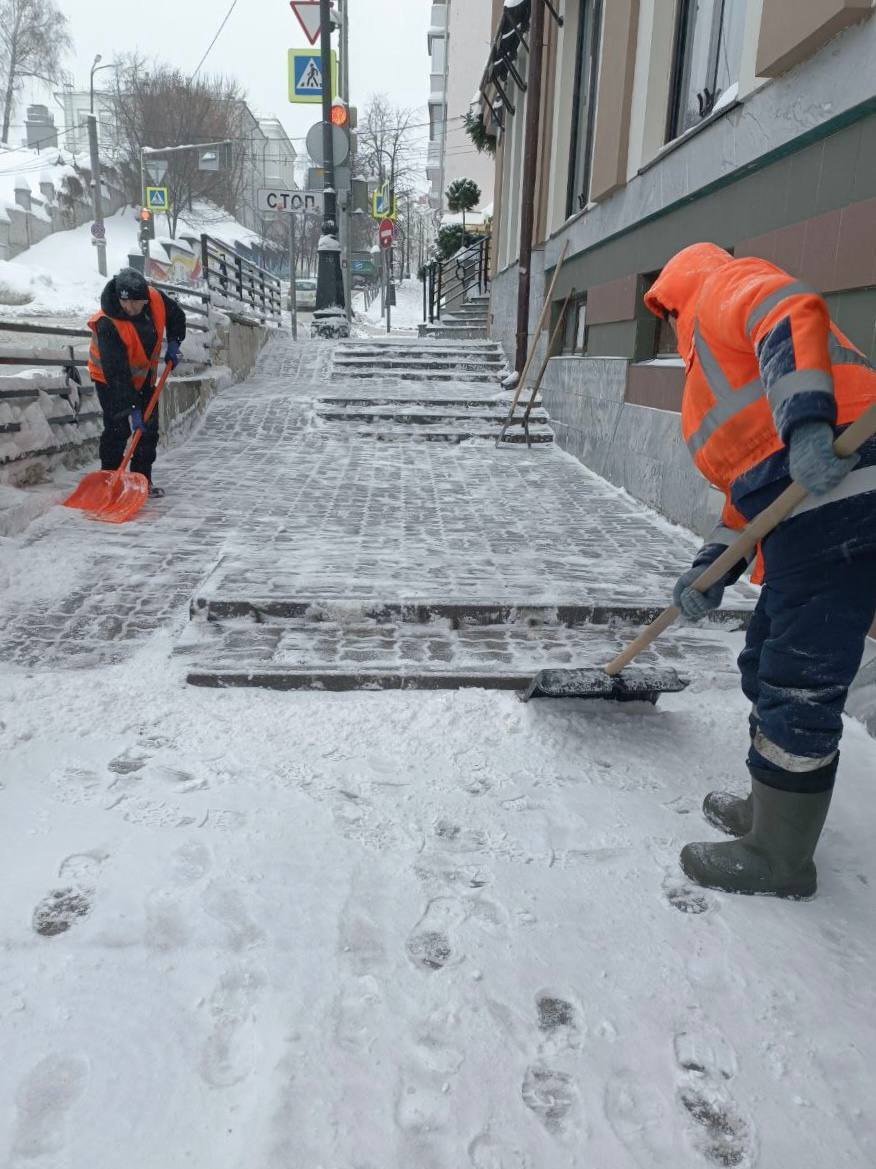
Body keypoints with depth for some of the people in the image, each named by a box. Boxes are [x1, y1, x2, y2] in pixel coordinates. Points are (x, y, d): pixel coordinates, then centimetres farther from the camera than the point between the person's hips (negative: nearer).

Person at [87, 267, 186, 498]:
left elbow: (176, 316, 7)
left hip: (143, 376, 6)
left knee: (149, 429, 5)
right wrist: (131, 408, -38)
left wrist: (173, 343, -6)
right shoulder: (108, 324, -34)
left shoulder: (157, 300, -19)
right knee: (118, 429, -12)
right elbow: (116, 372, -35)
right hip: (110, 378, -5)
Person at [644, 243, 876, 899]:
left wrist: (805, 418, -32)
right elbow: (750, 480, 28)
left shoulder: (724, 286, 10)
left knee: (800, 691, -3)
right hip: (810, 502, 10)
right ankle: (769, 811, 35)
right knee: (768, 671, 19)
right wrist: (710, 570, 19)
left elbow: (793, 315, -15)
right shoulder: (718, 364, 34)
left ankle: (780, 860, 11)